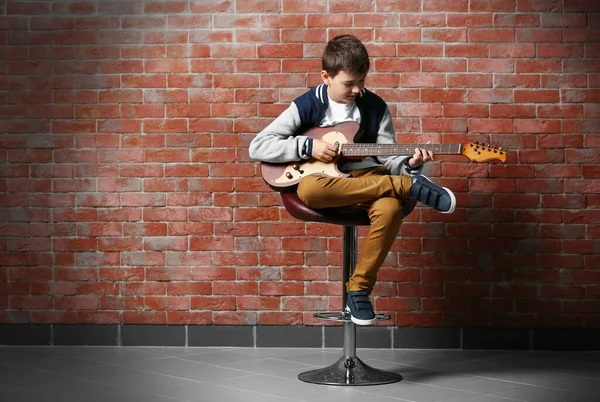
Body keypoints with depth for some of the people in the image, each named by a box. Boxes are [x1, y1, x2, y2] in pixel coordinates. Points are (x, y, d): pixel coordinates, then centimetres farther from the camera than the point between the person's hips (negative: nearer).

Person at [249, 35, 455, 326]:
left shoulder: (375, 107, 7)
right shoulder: (307, 106, 0)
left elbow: (387, 157, 8)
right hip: (325, 182, -1)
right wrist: (308, 146, -15)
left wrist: (408, 164, -15)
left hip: (368, 179, 1)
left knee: (390, 209, -36)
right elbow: (257, 146, -5)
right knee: (307, 189, -40)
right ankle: (409, 187, -29)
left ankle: (359, 289, -17)